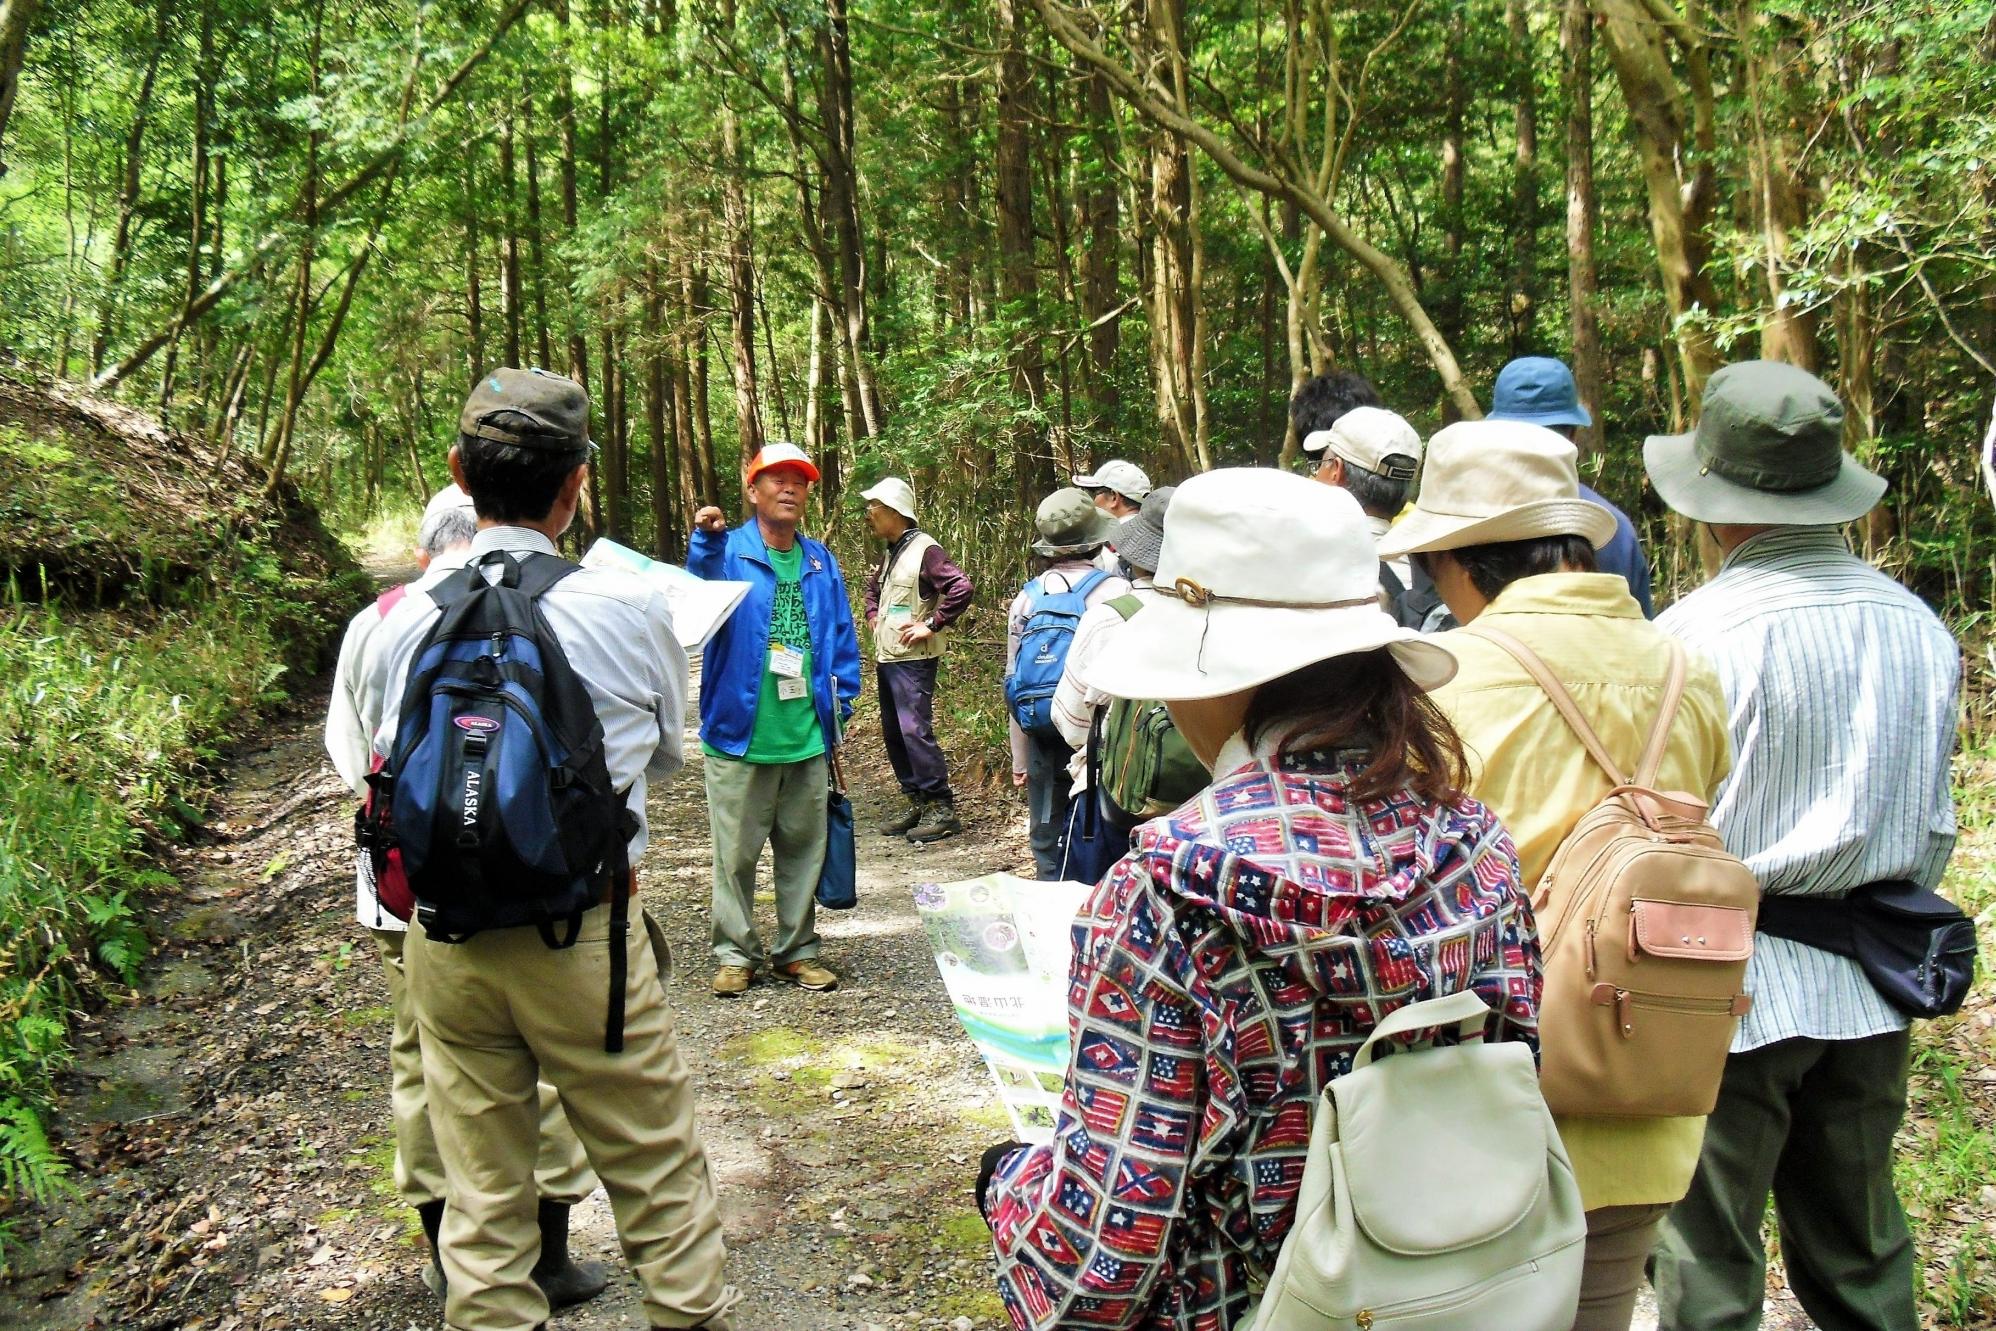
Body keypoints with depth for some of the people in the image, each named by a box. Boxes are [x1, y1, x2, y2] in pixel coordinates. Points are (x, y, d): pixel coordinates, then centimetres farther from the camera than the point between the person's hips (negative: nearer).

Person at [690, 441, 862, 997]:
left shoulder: (821, 561, 11)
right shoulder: (731, 551, -4)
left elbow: (841, 638, 16)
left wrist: (839, 705, 8)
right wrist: (707, 540, -44)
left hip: (808, 738, 4)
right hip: (741, 736, -4)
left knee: (804, 849, 13)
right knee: (736, 853, 4)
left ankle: (798, 949, 25)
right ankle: (735, 953, 18)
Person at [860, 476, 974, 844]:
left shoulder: (925, 549, -12)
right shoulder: (890, 553, 15)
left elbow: (961, 588, -23)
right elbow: (873, 588, 35)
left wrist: (931, 626, -20)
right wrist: (872, 615, 18)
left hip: (913, 660, -9)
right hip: (886, 658, 9)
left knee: (915, 731, -13)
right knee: (893, 734, 11)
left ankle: (942, 808, -7)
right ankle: (916, 802, 19)